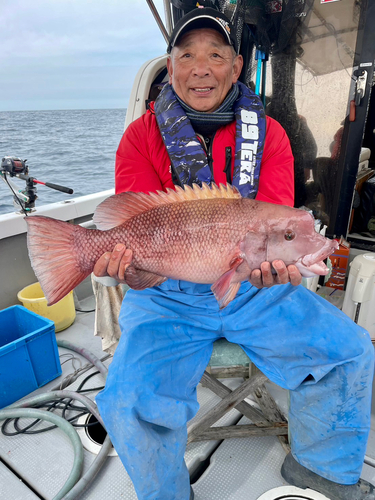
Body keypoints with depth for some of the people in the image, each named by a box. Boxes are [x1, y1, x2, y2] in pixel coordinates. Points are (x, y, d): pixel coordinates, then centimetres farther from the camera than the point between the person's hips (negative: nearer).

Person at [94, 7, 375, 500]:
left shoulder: (268, 134, 4)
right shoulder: (142, 136, -1)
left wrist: (273, 259, -29)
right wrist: (132, 259, -32)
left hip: (255, 287, 3)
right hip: (168, 293, -2)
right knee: (130, 402, -21)